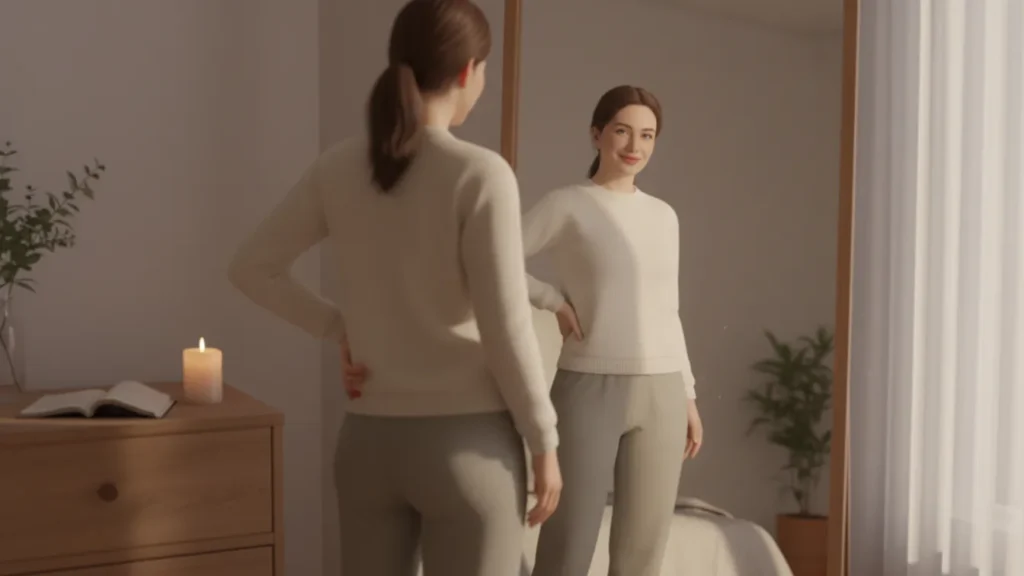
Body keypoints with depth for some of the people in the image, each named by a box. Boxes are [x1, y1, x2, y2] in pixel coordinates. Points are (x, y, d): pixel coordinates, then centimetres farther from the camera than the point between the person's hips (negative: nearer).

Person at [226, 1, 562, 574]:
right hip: (467, 440, -5)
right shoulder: (480, 173, -14)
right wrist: (544, 441, -4)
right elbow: (507, 330, -15)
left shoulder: (339, 167, 1)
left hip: (369, 438, 5)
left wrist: (338, 327, 7)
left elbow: (253, 268, 9)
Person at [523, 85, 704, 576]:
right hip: (588, 389, -5)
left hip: (658, 394, 5)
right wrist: (555, 300, -9)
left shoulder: (664, 215, 13)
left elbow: (667, 314, 17)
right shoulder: (566, 204, -2)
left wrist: (688, 395, 14)